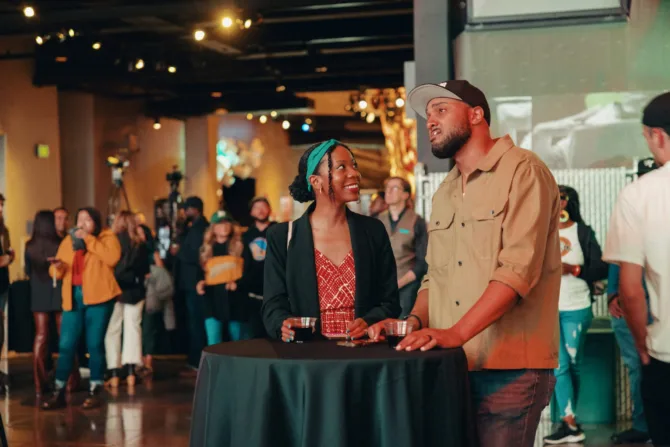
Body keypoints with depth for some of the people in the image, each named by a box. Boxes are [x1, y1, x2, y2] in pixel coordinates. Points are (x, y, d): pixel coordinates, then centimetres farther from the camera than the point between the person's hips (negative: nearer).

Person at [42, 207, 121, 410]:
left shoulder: (107, 237, 3)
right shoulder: (68, 241, 16)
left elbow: (112, 258, -18)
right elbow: (56, 272, 15)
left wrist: (88, 239, -15)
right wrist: (57, 266, -10)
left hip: (98, 297, -4)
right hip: (73, 297, 4)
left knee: (95, 345, 0)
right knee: (65, 345, 1)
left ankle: (95, 392, 8)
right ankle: (59, 392, 8)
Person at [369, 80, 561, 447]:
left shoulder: (522, 171, -9)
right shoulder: (444, 193, 17)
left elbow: (518, 269, -19)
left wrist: (455, 333, -25)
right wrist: (413, 322, 0)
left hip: (508, 369, -7)